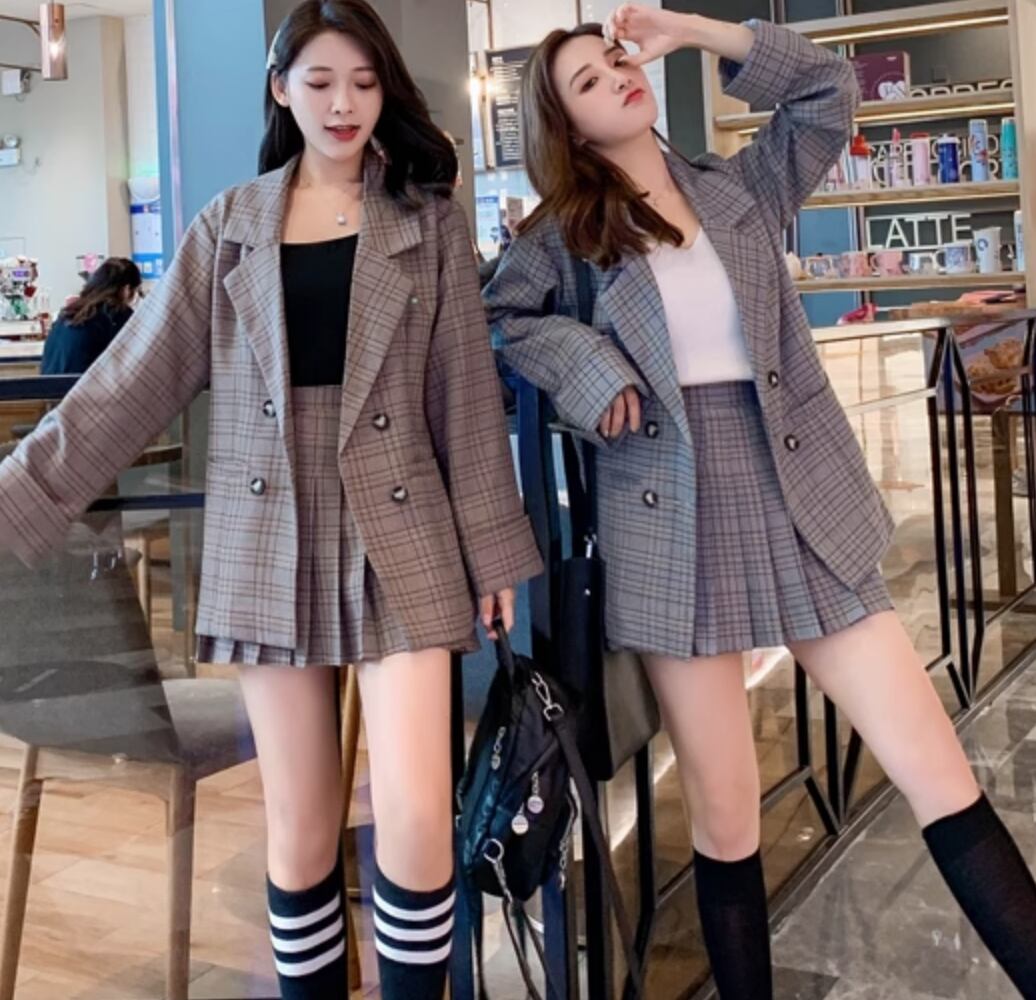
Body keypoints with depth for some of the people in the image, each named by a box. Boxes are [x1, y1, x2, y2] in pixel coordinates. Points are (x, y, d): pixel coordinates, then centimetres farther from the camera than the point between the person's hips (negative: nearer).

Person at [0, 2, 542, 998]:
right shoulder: (230, 224, 8)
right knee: (298, 829, 7)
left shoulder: (427, 218, 5)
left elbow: (465, 390, 4)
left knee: (416, 814, -9)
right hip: (268, 542, 1)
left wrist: (492, 545, 1)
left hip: (398, 537, -1)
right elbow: (133, 381, 4)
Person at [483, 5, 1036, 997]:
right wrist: (584, 363, -9)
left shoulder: (741, 187, 11)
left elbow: (827, 86, 12)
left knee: (942, 781, -1)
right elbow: (495, 316, 7)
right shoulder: (562, 235, 6)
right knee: (722, 816, 6)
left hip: (801, 509, 2)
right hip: (675, 531, -1)